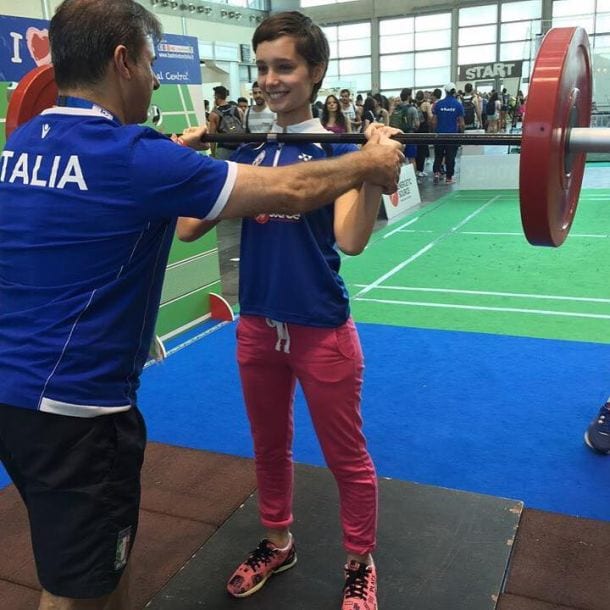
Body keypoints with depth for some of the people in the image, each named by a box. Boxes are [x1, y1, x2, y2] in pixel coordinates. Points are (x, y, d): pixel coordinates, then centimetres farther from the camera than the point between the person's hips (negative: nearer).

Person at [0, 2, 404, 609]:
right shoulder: (131, 156, -20)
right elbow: (290, 191, -14)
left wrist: (177, 152, 38)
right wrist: (372, 162, 3)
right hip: (70, 403, -9)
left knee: (100, 555, 26)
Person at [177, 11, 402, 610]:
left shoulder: (337, 149, -8)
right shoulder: (247, 152, 6)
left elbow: (350, 238, -24)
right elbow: (187, 227, 2)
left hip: (322, 330, -5)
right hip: (257, 327, 5)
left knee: (346, 458, 11)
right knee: (269, 448, 22)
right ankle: (276, 545, 45)